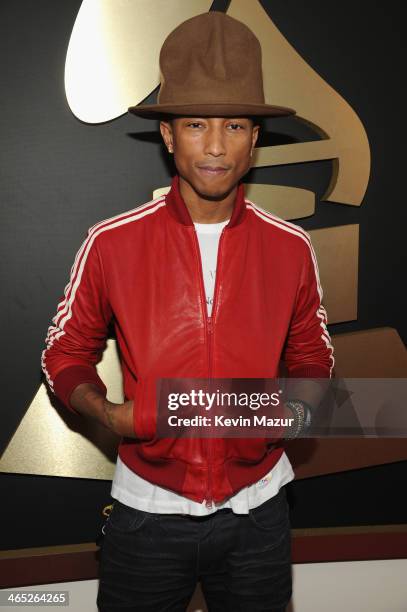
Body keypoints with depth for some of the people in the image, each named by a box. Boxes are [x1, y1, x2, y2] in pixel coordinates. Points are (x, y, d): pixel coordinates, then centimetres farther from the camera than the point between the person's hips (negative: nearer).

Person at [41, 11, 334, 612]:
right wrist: (106, 410, -17)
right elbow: (66, 352, 1)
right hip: (147, 512, -1)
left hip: (256, 512, 2)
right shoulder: (111, 243, -10)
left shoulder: (291, 247, -5)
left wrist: (299, 407, -11)